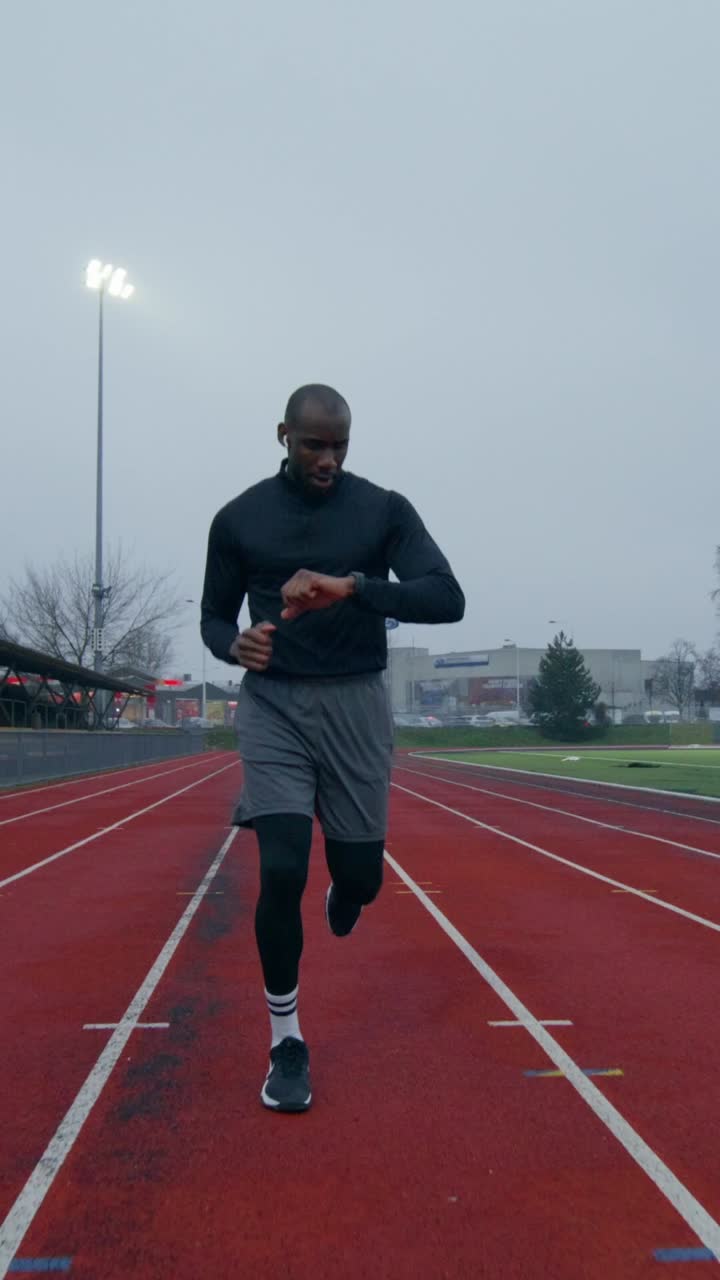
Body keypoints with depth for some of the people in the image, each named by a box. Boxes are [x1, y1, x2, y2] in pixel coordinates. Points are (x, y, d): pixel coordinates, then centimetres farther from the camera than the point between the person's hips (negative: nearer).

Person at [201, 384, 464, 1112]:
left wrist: (352, 587, -29)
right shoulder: (239, 518, 2)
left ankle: (340, 892, 48)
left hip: (356, 705, 1)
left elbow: (447, 599, -14)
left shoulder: (384, 510, -2)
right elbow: (214, 615, 10)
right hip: (274, 707, 0)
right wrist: (235, 645, -15)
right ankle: (286, 1040, 9)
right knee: (282, 870, -12)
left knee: (360, 876, 6)